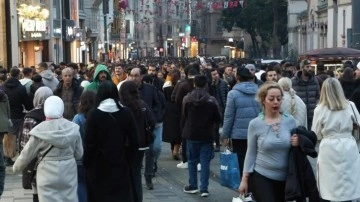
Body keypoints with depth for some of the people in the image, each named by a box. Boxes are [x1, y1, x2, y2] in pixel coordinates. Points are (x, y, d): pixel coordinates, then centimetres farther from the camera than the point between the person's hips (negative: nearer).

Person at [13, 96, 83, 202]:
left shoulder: (40, 131, -10)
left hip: (48, 176, -2)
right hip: (68, 174, 2)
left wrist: (16, 167, 16)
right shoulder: (73, 128, -3)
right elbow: (79, 154, 4)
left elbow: (27, 154, -1)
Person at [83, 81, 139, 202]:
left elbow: (89, 143, -10)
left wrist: (86, 163, 3)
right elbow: (134, 142, -2)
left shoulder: (94, 115, -11)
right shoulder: (126, 113, -3)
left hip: (99, 166, -2)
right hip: (121, 164, 2)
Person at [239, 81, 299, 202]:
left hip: (285, 178, 3)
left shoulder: (290, 121, -1)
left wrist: (298, 144, -13)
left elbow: (295, 151, 10)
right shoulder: (255, 124, -8)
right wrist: (244, 179, -1)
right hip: (261, 177, -3)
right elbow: (251, 153, -1)